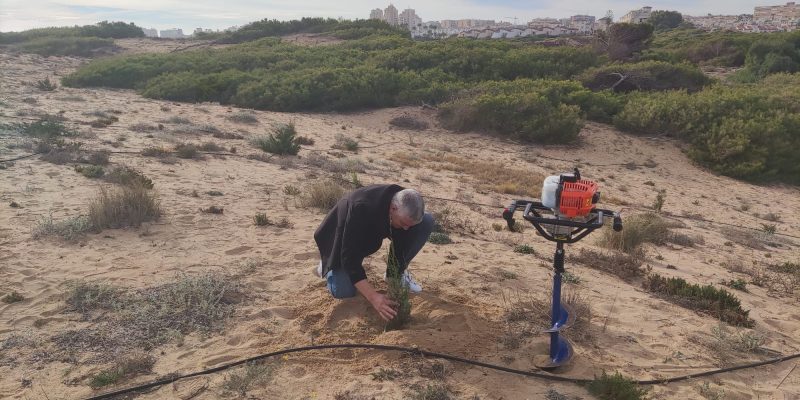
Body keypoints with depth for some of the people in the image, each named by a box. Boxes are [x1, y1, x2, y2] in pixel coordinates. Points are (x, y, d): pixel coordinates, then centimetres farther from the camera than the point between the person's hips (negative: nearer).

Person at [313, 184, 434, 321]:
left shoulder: (406, 208, -27)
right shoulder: (362, 209, -43)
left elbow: (400, 249, -18)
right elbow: (350, 257, -42)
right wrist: (373, 297, -47)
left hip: (378, 231, 5)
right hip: (344, 237, -4)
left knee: (426, 222, -17)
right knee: (343, 292, -22)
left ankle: (397, 272, 1)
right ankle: (328, 263, 12)